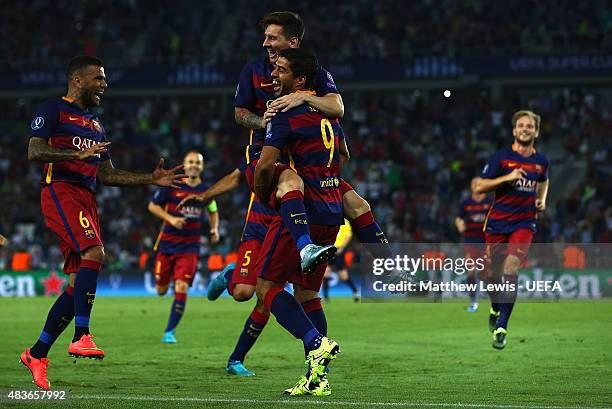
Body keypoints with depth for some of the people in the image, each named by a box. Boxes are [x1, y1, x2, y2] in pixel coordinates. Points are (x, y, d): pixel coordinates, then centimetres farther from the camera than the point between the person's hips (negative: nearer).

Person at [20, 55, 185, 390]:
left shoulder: (95, 124, 27)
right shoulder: (53, 110, 2)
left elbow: (107, 175, 27)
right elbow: (34, 152, -12)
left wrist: (151, 179, 18)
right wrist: (79, 154, -25)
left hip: (87, 198, 8)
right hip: (60, 191, -8)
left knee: (78, 284, 2)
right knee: (94, 252, -30)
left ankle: (37, 354, 11)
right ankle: (81, 337, -32)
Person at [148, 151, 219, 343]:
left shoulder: (206, 191, 3)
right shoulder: (171, 186, -6)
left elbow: (213, 211, 21)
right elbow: (152, 206, 1)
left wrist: (215, 229, 3)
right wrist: (170, 218, -14)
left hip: (190, 247, 1)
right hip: (167, 244, 0)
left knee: (181, 289, -14)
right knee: (161, 290, 6)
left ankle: (169, 332, -4)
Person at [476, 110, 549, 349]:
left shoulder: (541, 161, 6)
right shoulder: (501, 157, -4)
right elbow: (479, 187, -8)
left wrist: (541, 200, 9)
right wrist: (507, 178, -20)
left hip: (524, 223, 0)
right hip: (497, 222, 0)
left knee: (511, 268, -18)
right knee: (494, 271, 7)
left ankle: (501, 327, -17)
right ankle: (495, 309, 40)